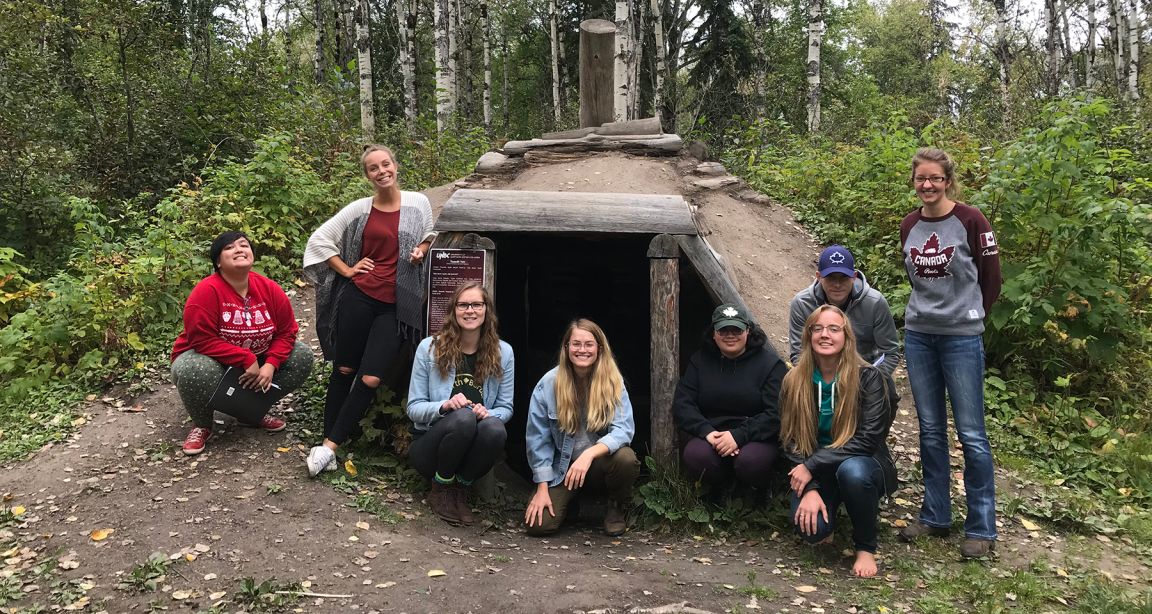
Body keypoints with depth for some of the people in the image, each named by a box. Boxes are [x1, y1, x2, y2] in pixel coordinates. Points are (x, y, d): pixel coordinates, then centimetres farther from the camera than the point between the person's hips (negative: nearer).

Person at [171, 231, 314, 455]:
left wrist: (270, 365, -21)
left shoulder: (270, 289, -9)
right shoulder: (207, 291, -23)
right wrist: (248, 360, -31)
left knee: (303, 356, -10)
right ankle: (202, 425, -5)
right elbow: (203, 341, -27)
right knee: (192, 370, -38)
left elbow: (286, 333, -4)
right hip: (211, 360, -5)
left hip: (257, 364, 5)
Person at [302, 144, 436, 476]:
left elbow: (429, 237, 20)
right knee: (343, 370, 8)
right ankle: (328, 439, 21)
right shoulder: (360, 208, 1)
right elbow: (319, 239, 7)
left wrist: (421, 250, -2)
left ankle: (330, 445, 4)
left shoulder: (418, 203, 3)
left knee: (370, 379, -6)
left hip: (396, 305, 0)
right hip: (358, 296, 0)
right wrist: (347, 271, -1)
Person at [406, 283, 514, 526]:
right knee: (463, 417, -34)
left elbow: (505, 407, 4)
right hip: (429, 446, -2)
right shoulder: (430, 348, -4)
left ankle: (460, 490, -5)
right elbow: (414, 408, -5)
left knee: (495, 429, -33)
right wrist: (445, 405, -26)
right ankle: (440, 490, -8)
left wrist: (488, 413, -20)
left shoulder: (503, 352, 1)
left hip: (469, 450, 2)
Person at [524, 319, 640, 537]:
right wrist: (542, 489, -9)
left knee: (626, 459, -34)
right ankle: (570, 501, 17)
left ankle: (616, 507, 0)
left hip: (600, 462, 0)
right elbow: (538, 438, -6)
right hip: (561, 466, 1)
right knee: (538, 525, -19)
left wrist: (589, 454, -36)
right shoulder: (549, 383, -9)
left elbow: (623, 429, -19)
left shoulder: (613, 381, -10)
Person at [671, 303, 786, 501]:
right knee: (695, 455, -31)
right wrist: (707, 431, -16)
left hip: (756, 436, -2)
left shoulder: (769, 363, -1)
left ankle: (758, 496, 2)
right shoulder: (700, 361, 9)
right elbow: (681, 404, 2)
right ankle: (716, 493, 3)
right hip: (710, 433, 2)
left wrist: (739, 435, -22)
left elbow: (776, 413, -11)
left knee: (752, 460, -35)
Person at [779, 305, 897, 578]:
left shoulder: (869, 378, -13)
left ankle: (865, 547, -10)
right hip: (814, 473, 2)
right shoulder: (794, 382, -5)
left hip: (861, 464, -1)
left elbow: (868, 438, -21)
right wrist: (809, 489, -19)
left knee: (852, 470, -38)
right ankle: (828, 514, 13)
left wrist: (812, 465, -24)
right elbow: (791, 441, -6)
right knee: (812, 528, -28)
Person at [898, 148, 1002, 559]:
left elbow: (991, 279, -1)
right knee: (930, 430, 11)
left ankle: (982, 528, 9)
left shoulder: (970, 220, -8)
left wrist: (968, 316, 7)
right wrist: (930, 310, 10)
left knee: (970, 433, -1)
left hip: (962, 339, -5)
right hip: (918, 336, 5)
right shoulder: (909, 227, 6)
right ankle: (935, 517, 21)